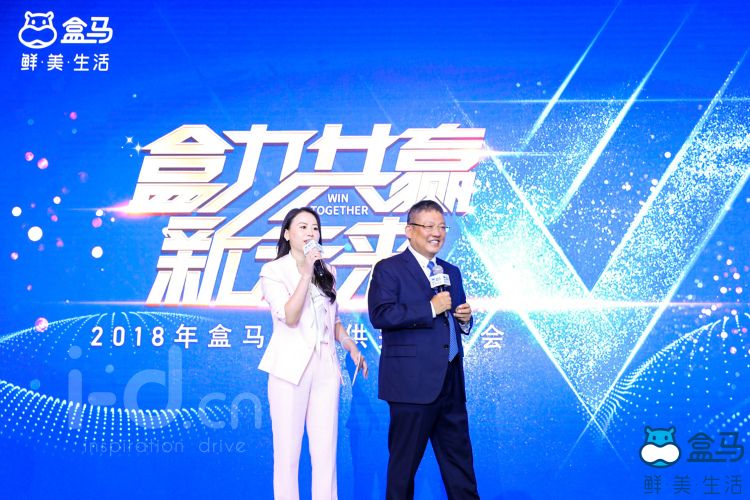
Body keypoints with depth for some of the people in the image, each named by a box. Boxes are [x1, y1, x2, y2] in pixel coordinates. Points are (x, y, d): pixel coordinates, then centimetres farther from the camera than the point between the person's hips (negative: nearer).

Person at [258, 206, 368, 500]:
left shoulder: (325, 272, 14)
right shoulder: (273, 271, -3)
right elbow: (289, 318, -15)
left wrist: (351, 347, 7)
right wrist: (306, 273, -17)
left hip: (326, 366, 5)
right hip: (291, 367, -5)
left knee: (326, 449, 5)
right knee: (288, 449, 0)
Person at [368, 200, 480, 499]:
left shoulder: (451, 272, 18)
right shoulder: (388, 269, -4)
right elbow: (380, 315, -18)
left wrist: (465, 319, 3)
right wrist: (430, 309, -18)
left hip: (451, 382, 7)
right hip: (413, 383, -6)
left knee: (459, 458, 12)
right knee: (405, 460, 4)